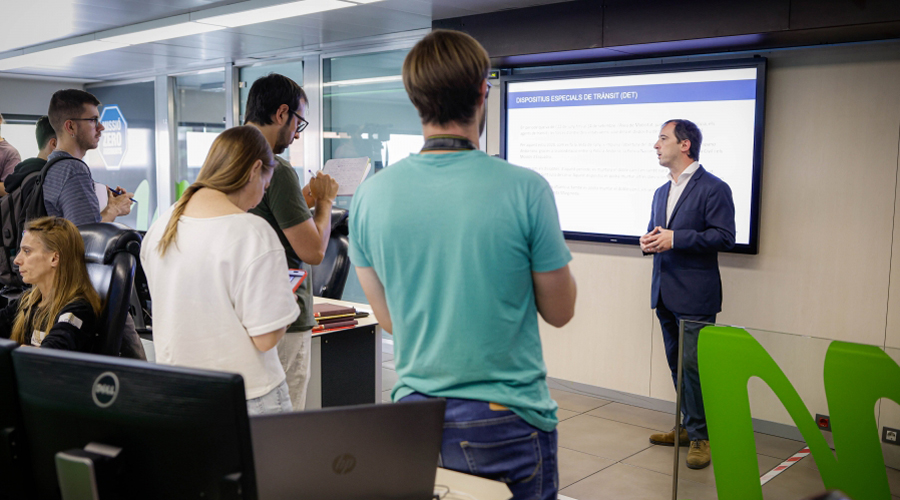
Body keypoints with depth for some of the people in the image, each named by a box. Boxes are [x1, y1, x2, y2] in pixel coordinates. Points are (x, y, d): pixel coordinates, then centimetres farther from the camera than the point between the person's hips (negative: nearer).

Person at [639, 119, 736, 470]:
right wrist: (648, 242, -1)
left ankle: (700, 436, 8)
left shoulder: (713, 188, -8)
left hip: (695, 296, -8)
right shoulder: (661, 192, 18)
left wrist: (675, 239, -21)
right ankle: (688, 427, 28)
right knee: (677, 365, 15)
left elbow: (724, 237, -16)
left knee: (694, 366, -5)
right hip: (665, 293, 8)